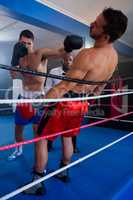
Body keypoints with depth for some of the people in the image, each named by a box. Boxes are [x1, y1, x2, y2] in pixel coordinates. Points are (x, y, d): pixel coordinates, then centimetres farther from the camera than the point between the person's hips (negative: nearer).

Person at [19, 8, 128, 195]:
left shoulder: (88, 56, -28)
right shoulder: (114, 56, -1)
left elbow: (63, 88, -28)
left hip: (66, 102, -7)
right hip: (82, 104, 8)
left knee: (41, 138, 8)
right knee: (67, 137, 25)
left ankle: (38, 183, 20)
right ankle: (64, 172, 43)